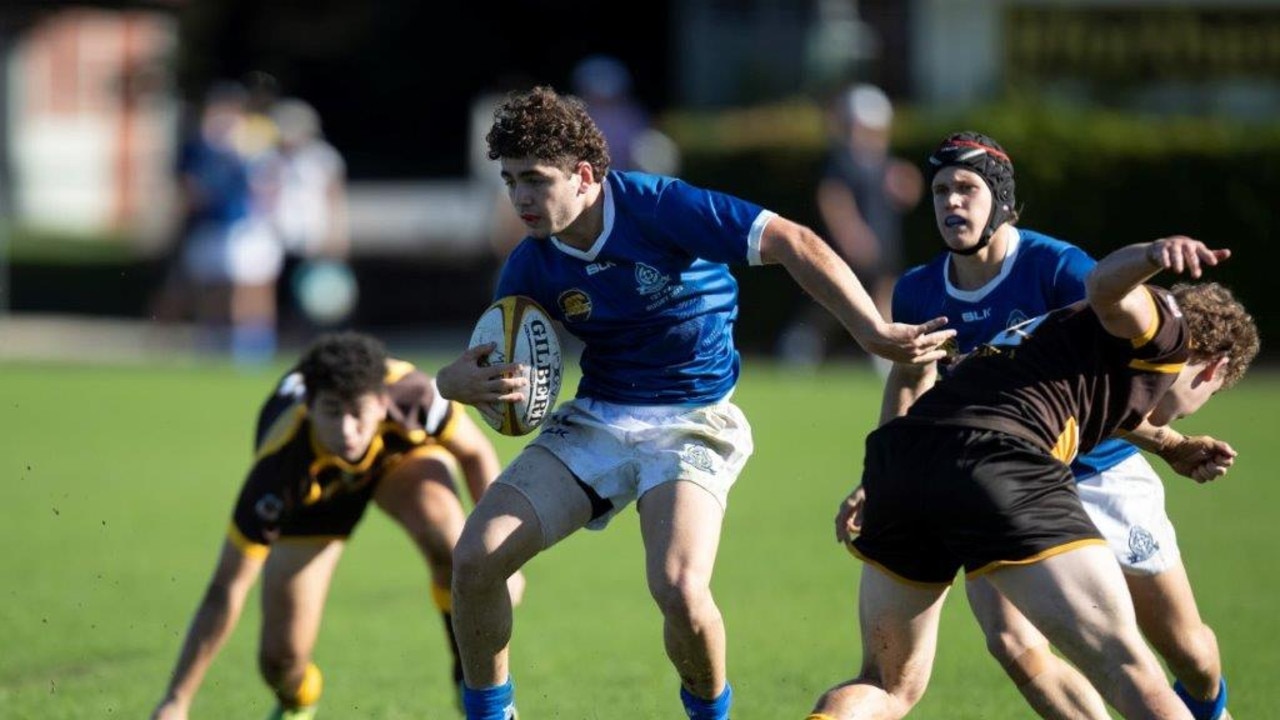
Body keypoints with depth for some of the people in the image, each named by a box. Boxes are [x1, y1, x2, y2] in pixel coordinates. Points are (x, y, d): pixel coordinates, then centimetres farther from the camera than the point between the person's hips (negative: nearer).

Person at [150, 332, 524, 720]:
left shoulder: (412, 394, -38)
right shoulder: (280, 464, -42)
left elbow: (475, 453, -14)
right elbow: (226, 589, -36)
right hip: (311, 496, -1)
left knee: (446, 537, -34)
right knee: (281, 658, -11)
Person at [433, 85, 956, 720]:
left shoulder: (658, 207, -19)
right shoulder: (531, 265, -3)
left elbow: (794, 244, -20)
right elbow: (493, 366, 5)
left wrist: (875, 333, -26)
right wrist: (460, 380, -21)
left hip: (691, 424, -5)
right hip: (594, 420, 5)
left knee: (679, 589, -28)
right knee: (475, 558, -12)